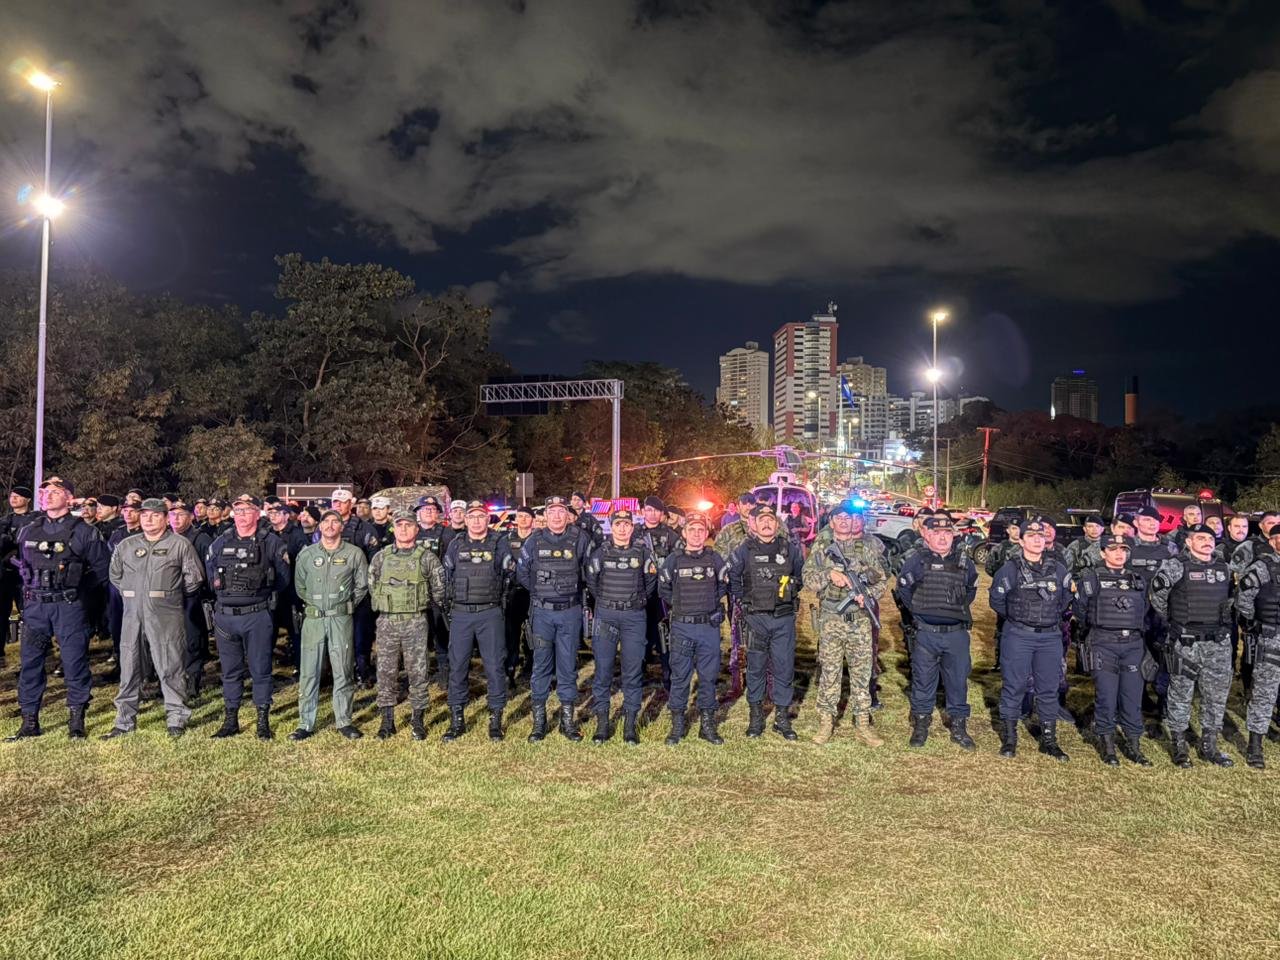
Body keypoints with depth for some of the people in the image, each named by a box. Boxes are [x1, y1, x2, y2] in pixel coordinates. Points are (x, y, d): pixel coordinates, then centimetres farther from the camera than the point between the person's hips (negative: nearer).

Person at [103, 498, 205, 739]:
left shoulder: (180, 544, 0)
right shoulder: (126, 545, 12)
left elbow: (194, 578, 0)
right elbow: (115, 574, 24)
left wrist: (173, 596, 7)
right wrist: (130, 594, 16)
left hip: (166, 615, -4)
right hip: (132, 613, 4)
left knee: (169, 667, -1)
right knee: (128, 666, 9)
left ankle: (176, 719, 8)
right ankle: (125, 721, 20)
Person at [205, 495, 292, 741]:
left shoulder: (272, 543, -2)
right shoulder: (220, 543, 7)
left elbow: (284, 578, 3)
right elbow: (210, 575, 17)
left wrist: (265, 598, 4)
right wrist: (225, 596, 11)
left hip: (258, 616, -3)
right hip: (225, 616, 3)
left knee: (260, 670, 3)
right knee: (230, 671, 12)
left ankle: (263, 721, 13)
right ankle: (230, 721, 22)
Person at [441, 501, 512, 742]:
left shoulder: (498, 544, 2)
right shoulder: (456, 545, 7)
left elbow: (509, 575, 8)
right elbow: (446, 576, 15)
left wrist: (497, 598, 8)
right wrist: (452, 600, 12)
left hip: (490, 614, -2)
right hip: (461, 614, 2)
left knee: (495, 666, 0)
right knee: (457, 666, 4)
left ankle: (496, 719, 11)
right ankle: (457, 720, 15)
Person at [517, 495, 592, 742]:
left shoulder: (580, 539, -2)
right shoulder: (534, 541, 1)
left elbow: (590, 571, 8)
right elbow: (521, 572, 10)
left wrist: (573, 591, 7)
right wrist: (540, 592, 10)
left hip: (570, 612, 0)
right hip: (541, 612, 0)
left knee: (568, 666, 6)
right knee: (541, 665, 6)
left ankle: (567, 720, 17)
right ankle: (539, 721, 15)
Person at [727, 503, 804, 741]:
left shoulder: (789, 549, 4)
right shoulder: (745, 550, -1)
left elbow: (801, 574, 20)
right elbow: (731, 577, 8)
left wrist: (791, 593, 12)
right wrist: (741, 601, 6)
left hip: (784, 617, 1)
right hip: (755, 617, -1)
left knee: (785, 667, 4)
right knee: (755, 667, 6)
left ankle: (782, 718, 16)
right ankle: (755, 717, 18)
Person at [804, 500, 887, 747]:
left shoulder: (867, 547, 7)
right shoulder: (820, 547, 5)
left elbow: (881, 580, 7)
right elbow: (808, 579, -1)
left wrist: (868, 595, -11)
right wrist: (829, 574, -17)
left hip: (860, 619, 1)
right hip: (830, 620, -1)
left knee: (862, 672, 5)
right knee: (829, 672, 4)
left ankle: (862, 725, 13)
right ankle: (826, 722, 14)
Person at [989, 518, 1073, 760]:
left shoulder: (1057, 569, 4)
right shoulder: (1010, 569, -7)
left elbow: (1066, 597, 18)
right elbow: (996, 599, 3)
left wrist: (1052, 617, 13)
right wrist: (1016, 617, 7)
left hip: (1050, 637, 3)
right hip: (1018, 636, -3)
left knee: (1048, 688, 9)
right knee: (1014, 687, 2)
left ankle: (1049, 740, 20)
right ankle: (1009, 738, 12)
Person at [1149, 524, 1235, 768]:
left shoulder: (1224, 569, 11)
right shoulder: (1177, 566, -7)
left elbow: (1231, 598, 27)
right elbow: (1157, 594, -4)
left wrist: (1224, 618, 18)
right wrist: (1170, 617, 4)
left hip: (1218, 644, 5)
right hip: (1185, 643, -5)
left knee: (1217, 696, 10)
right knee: (1180, 695, 2)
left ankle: (1209, 746, 23)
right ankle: (1179, 746, 13)